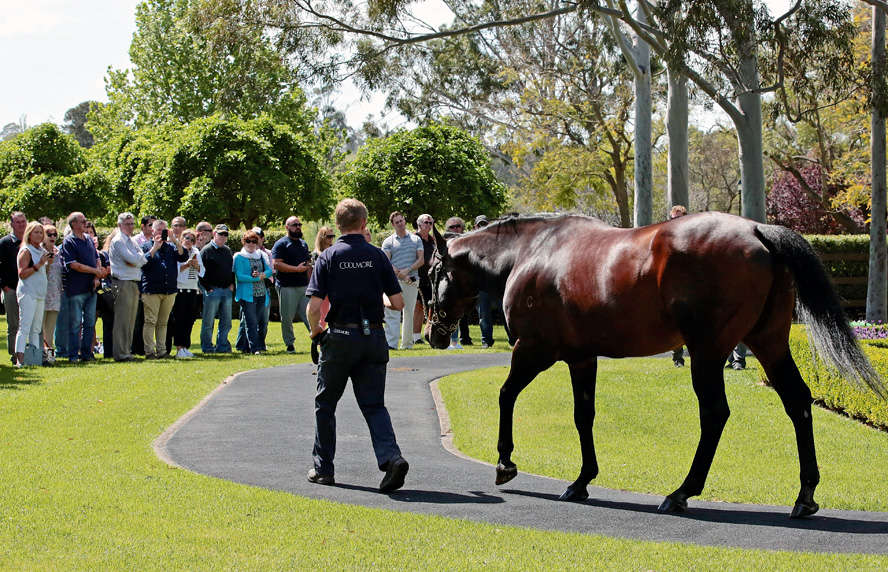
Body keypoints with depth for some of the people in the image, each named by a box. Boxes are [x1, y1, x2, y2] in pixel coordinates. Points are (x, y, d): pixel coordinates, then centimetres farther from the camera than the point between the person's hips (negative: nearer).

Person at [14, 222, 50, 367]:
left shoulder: (41, 251, 18)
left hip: (40, 294, 8)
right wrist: (39, 264, -20)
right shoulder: (26, 251, -7)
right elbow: (22, 274, -14)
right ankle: (20, 359, -19)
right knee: (25, 328, -14)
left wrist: (48, 263, 8)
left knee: (36, 329, 9)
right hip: (27, 293, -8)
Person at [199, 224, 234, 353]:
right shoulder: (206, 250, -4)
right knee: (208, 322, -2)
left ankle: (222, 346, 15)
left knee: (226, 322, 7)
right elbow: (201, 271, -8)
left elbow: (232, 268, 24)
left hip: (226, 290, 6)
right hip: (212, 290, -6)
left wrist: (232, 284, 10)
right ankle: (207, 347, 6)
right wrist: (208, 288, -13)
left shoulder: (227, 250, 17)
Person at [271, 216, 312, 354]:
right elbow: (276, 264, -14)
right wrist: (296, 269, -16)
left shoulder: (303, 244, 20)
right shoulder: (281, 244, -3)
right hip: (287, 287, -5)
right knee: (287, 318, 1)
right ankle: (290, 344, 11)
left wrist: (310, 283, 15)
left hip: (304, 286, 5)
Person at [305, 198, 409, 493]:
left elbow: (314, 306, -12)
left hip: (340, 338, -2)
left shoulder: (328, 257, -5)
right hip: (374, 337, 2)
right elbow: (398, 303, 0)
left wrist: (315, 329, 8)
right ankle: (391, 456, -15)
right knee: (374, 404, 7)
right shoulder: (377, 256, 1)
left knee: (326, 404, 14)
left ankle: (323, 468, 21)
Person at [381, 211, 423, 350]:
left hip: (411, 281, 2)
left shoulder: (416, 239, 14)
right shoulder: (388, 241, 10)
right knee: (392, 313, -10)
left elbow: (421, 259, 8)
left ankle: (407, 344, 9)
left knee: (409, 313, 3)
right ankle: (391, 343, -14)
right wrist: (401, 275, -10)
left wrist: (408, 270, -8)